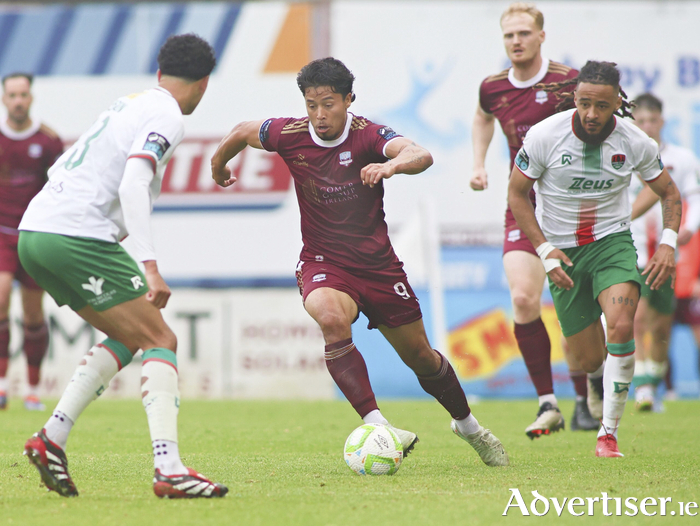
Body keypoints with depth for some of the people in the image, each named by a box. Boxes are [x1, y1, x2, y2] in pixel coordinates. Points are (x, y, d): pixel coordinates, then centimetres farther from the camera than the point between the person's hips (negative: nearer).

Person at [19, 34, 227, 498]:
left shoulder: (128, 105, 23)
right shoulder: (166, 117, -4)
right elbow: (132, 186, -20)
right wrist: (150, 267, -25)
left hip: (33, 234, 9)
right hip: (77, 237, -9)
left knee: (129, 338, 19)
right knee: (160, 341, -5)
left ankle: (52, 438, 9)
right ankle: (169, 470, -18)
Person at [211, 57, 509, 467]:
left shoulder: (366, 135, -18)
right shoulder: (291, 135, -10)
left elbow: (422, 156, -36)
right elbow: (243, 132, 11)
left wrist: (392, 164, -57)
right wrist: (219, 165, 28)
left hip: (376, 261, 0)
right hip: (323, 263, 0)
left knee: (419, 355, 12)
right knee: (331, 318, -35)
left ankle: (467, 424, 40)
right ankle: (375, 424, -36)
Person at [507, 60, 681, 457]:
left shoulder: (636, 143, -9)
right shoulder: (545, 135, -14)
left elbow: (670, 193, 6)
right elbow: (517, 193, -2)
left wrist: (669, 242, -10)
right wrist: (545, 250, -11)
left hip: (612, 242, 0)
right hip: (562, 252, 0)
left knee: (621, 324, -28)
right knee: (590, 360, 0)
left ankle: (610, 432, -17)